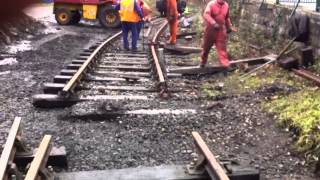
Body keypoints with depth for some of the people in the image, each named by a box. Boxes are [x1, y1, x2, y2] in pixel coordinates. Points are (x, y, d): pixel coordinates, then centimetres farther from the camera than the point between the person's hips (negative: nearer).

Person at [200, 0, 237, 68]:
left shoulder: (226, 5, 3)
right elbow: (206, 15, -30)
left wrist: (229, 27, 16)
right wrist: (214, 23, -42)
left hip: (221, 30, 3)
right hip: (210, 29, -2)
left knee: (222, 47, -4)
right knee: (206, 47, 11)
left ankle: (226, 64, -7)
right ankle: (202, 62, 29)